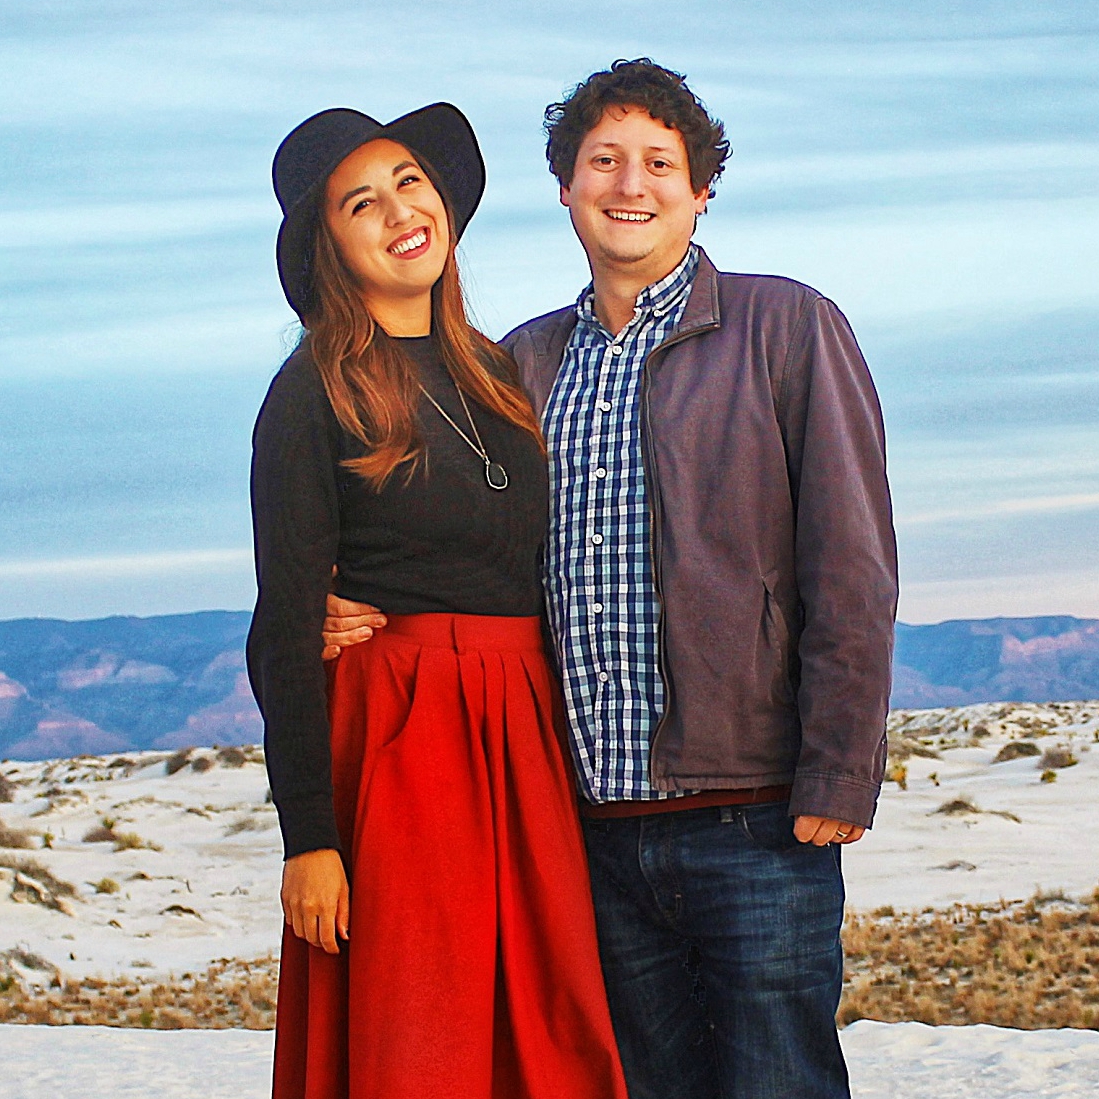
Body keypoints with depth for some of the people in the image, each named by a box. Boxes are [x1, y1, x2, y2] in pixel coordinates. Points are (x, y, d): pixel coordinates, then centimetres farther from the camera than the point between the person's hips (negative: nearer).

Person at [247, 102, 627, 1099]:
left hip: (526, 743, 6)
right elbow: (286, 629, -8)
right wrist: (308, 834, -13)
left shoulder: (498, 372, 14)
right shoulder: (315, 394, -4)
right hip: (393, 744, -6)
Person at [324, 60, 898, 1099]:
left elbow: (851, 572, -4)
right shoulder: (523, 361, 15)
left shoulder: (787, 328, 1)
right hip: (596, 826, 4)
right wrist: (364, 615, 0)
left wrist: (837, 782, -11)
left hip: (752, 818, -4)